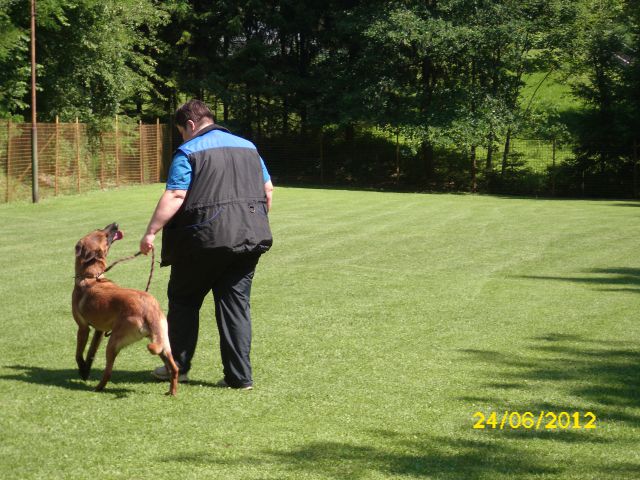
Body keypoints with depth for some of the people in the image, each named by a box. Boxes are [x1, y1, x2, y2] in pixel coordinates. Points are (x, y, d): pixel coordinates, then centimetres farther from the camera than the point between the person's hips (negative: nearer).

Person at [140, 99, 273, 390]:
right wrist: (257, 223, 28)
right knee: (236, 303, 7)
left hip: (205, 238, -5)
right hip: (250, 238, 5)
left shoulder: (188, 152, -5)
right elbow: (267, 190, 17)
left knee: (183, 299, 12)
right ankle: (239, 376, 3)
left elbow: (175, 197, -15)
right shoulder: (248, 147, 15)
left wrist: (151, 232, -15)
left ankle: (178, 366, 17)